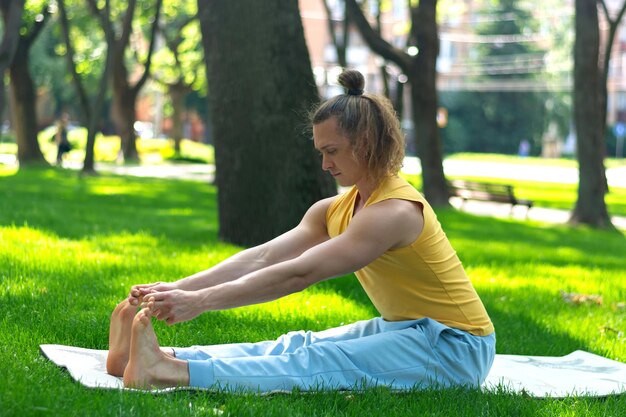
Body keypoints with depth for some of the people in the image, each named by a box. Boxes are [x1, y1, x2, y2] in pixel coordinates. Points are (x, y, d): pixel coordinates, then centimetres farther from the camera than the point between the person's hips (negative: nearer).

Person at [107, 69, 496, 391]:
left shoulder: (394, 212, -22)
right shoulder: (333, 210, 5)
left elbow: (298, 274, -29)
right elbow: (262, 258, -6)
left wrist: (200, 300, -31)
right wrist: (177, 288, -18)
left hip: (452, 348, -9)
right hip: (401, 330, 9)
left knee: (323, 362, -26)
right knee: (298, 345, -10)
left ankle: (176, 373, -41)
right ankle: (162, 358, -22)